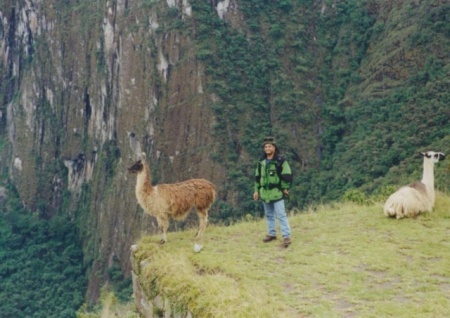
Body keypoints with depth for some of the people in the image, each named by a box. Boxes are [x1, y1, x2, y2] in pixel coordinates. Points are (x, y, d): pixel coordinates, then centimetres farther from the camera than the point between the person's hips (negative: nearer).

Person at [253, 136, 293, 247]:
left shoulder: (280, 160, -9)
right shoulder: (261, 161, 9)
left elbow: (287, 175, -7)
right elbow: (257, 177, 15)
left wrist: (285, 188, -8)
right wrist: (256, 190, 13)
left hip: (277, 192, -6)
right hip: (265, 192, 6)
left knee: (281, 215, -9)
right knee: (269, 215, 15)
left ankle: (286, 236, -6)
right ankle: (271, 234, 26)